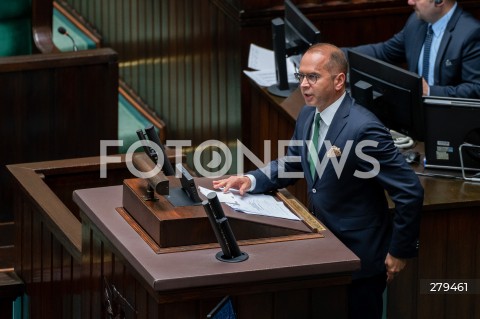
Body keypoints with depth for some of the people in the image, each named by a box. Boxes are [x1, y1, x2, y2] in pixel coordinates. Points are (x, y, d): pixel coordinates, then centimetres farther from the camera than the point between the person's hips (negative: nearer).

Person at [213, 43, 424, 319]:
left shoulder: (363, 128, -25)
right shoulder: (308, 116, 0)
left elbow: (410, 192, -23)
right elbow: (291, 164, 16)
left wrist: (400, 251, -16)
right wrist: (251, 180, -3)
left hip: (359, 254, -8)